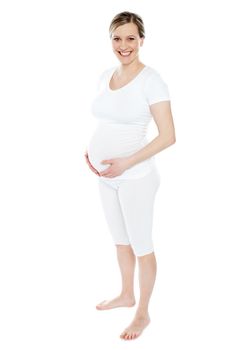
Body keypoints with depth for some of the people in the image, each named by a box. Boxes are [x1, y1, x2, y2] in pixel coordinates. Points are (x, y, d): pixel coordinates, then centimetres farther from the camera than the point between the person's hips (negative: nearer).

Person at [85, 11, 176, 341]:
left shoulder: (151, 79, -17)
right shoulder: (105, 76, 4)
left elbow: (168, 136, -19)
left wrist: (127, 163, -23)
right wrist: (91, 149, 2)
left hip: (135, 177, -7)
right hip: (107, 176, 7)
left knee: (141, 245, 8)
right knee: (120, 239, 22)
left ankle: (143, 313, 26)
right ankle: (127, 295, 43)